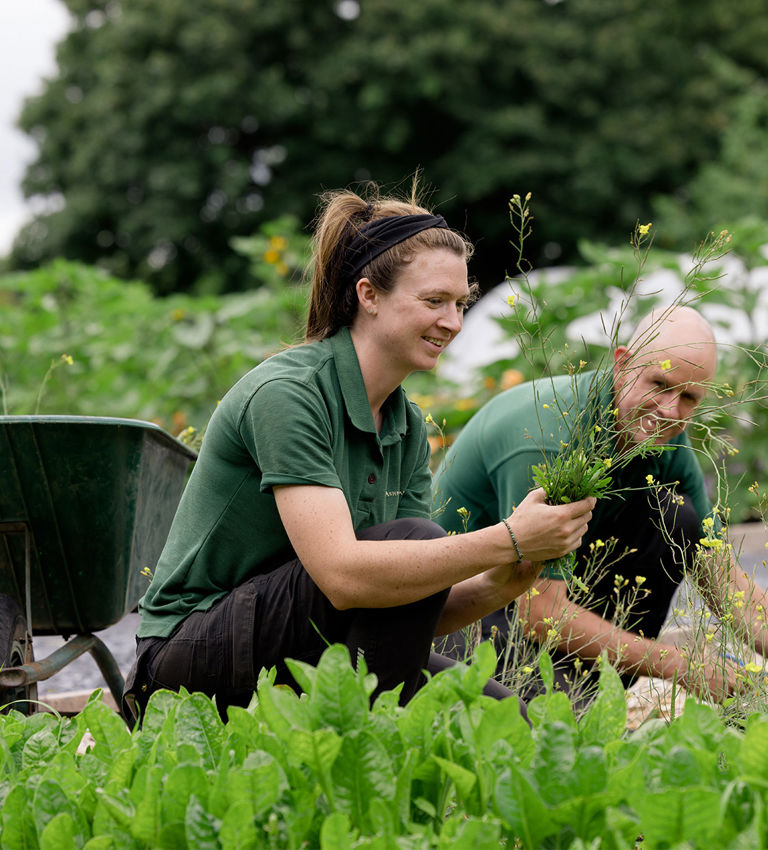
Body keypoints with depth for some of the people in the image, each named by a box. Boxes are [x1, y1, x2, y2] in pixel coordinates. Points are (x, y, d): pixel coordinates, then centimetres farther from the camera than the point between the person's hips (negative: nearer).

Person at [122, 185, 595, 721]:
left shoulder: (407, 427, 5)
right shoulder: (286, 394, -21)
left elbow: (418, 611, 0)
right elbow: (342, 574, -32)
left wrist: (501, 585, -21)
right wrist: (506, 540, -32)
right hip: (193, 660, -8)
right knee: (411, 542, -25)